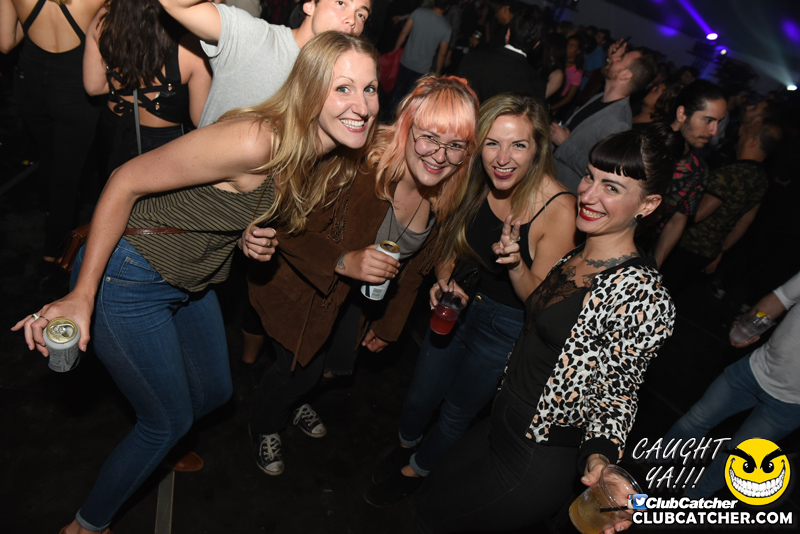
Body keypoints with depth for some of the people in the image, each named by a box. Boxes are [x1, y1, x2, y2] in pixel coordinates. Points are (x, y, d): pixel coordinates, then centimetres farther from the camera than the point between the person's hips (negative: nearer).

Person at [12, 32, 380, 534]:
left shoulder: (327, 158, -5)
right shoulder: (256, 140, -30)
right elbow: (127, 181, -24)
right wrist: (82, 295, -23)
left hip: (192, 281, 8)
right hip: (128, 279, -7)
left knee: (214, 393, 22)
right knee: (170, 420, 8)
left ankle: (161, 450, 56)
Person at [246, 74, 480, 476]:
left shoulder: (445, 195, -14)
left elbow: (415, 265, 2)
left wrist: (389, 323, 11)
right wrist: (344, 262, -44)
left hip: (354, 294, 6)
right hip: (303, 286, -6)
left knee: (338, 361, 21)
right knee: (300, 368, 4)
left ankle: (294, 401, 59)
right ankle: (265, 426, 42)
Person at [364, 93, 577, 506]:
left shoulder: (559, 209, -27)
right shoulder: (476, 183, -13)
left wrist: (516, 264, -39)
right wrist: (444, 279, -15)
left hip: (508, 325, -4)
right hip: (461, 303, 4)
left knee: (456, 413, 18)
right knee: (419, 397, 20)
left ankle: (415, 472, 50)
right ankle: (406, 445, 56)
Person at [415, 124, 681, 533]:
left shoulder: (642, 295, -25)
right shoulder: (575, 256, -1)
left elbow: (615, 395, -16)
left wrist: (600, 456, -32)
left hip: (536, 468, -7)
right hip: (502, 426, 8)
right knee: (431, 491, 26)